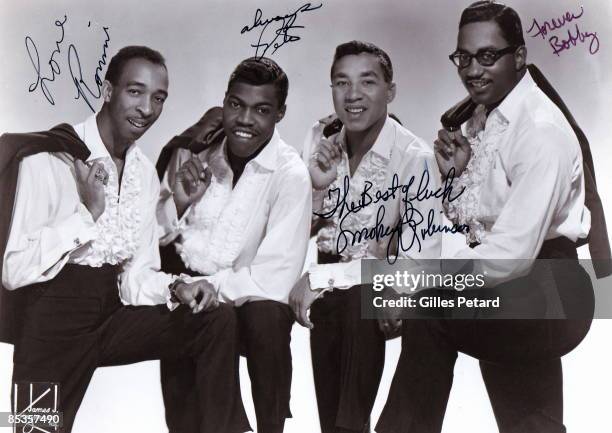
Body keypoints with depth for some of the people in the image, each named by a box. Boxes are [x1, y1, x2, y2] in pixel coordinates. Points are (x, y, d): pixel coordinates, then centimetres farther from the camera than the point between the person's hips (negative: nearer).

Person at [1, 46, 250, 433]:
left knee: (218, 319, -11)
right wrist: (88, 212, -23)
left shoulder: (146, 172, 10)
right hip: (54, 318, -5)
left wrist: (176, 288, -14)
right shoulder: (49, 157, -12)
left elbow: (137, 273, 8)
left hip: (113, 314, 5)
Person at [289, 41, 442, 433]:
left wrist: (317, 277, -19)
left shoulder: (415, 158, -16)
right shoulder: (320, 140, -1)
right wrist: (316, 188, -17)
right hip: (327, 294, 3)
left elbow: (418, 264, -19)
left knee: (359, 303, -32)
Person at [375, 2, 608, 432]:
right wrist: (455, 173, -11)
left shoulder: (541, 131, -21)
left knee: (428, 312, -23)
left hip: (542, 293, -8)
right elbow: (465, 220, 8)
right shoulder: (480, 118, 4)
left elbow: (513, 252, -28)